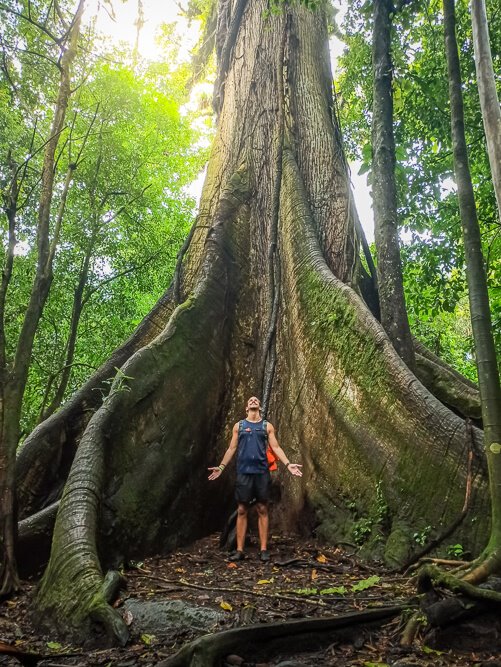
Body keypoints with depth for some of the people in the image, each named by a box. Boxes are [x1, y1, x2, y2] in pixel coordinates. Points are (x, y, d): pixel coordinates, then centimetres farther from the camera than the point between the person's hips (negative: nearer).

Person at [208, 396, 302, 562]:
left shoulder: (267, 426, 9)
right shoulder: (238, 426, 11)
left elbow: (276, 448, 5)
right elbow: (232, 448, 10)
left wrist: (288, 464, -7)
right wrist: (221, 466, 2)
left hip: (262, 472, 0)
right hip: (244, 472, 0)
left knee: (262, 510, 3)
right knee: (242, 510, 2)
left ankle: (263, 550, 7)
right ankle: (239, 550, 7)